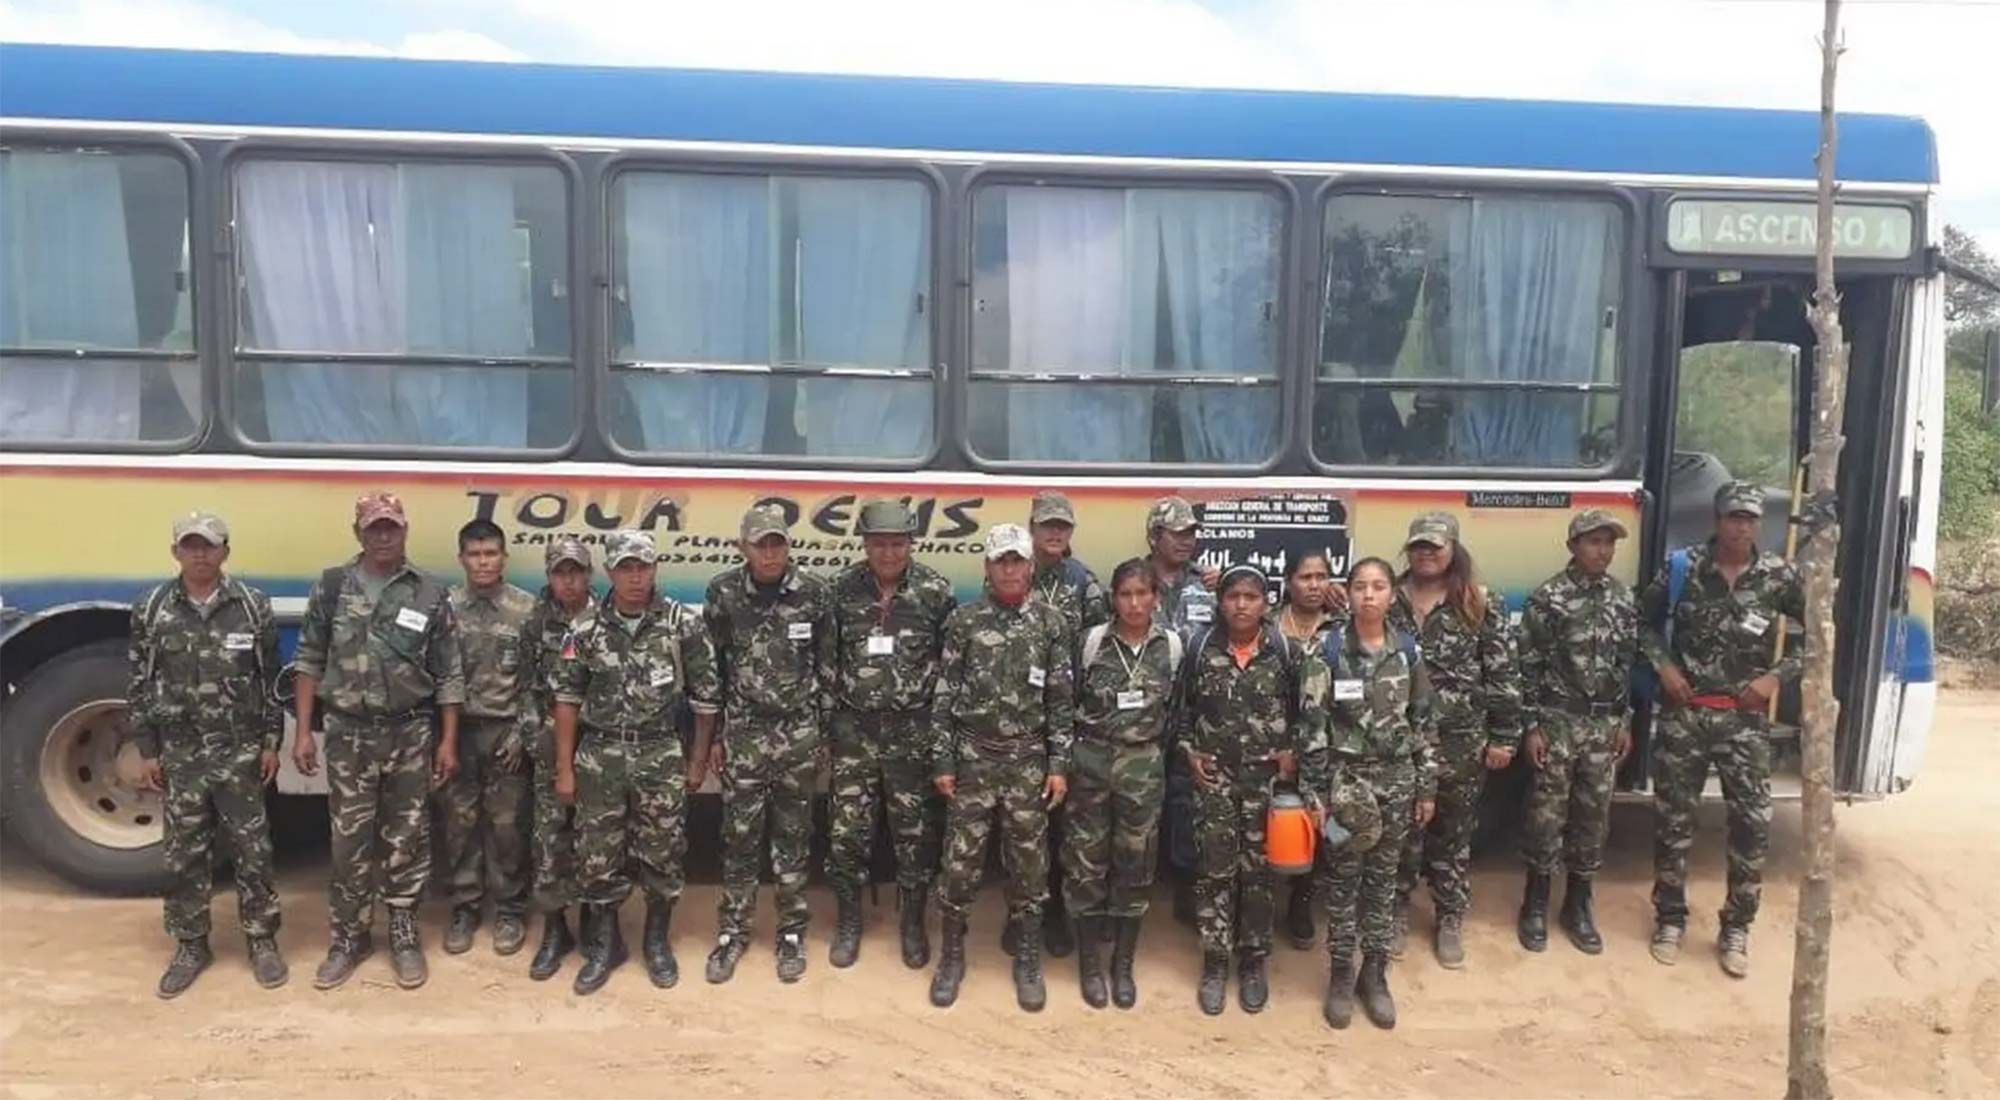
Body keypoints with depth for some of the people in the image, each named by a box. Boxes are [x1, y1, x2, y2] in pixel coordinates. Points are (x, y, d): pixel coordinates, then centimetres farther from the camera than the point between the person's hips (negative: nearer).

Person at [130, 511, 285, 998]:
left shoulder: (253, 607, -3)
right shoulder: (151, 610, 0)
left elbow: (270, 680, 1)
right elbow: (140, 684, 4)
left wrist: (271, 742, -1)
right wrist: (146, 750, 1)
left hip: (241, 752, -1)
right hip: (179, 755, 1)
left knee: (252, 850, 5)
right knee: (185, 854, 10)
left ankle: (262, 940, 18)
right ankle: (190, 945, 23)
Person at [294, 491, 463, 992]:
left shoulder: (430, 594, -2)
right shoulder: (331, 587, 1)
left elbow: (449, 675, 0)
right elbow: (309, 662, 4)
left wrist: (448, 741, -4)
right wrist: (303, 732, -1)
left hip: (411, 733, 0)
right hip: (349, 733, 1)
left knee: (406, 836, 8)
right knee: (349, 838, 8)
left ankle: (404, 933, 22)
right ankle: (349, 936, 22)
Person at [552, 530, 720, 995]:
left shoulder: (684, 625, -7)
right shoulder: (586, 629, -3)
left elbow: (705, 696, 0)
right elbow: (567, 698, 2)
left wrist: (698, 760, 3)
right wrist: (564, 768, 1)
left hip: (660, 756, -1)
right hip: (599, 758, 1)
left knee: (662, 856, 8)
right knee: (597, 858, 7)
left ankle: (657, 942, 28)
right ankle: (603, 944, 27)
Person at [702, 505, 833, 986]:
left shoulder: (815, 594, -6)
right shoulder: (722, 593, -5)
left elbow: (827, 667, 2)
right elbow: (710, 668, 2)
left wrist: (822, 732, 4)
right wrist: (713, 735, 3)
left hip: (798, 734, 0)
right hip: (743, 734, 0)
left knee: (793, 839, 9)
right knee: (739, 838, 7)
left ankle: (792, 933, 22)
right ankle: (732, 932, 22)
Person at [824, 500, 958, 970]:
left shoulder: (936, 591, -6)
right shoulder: (842, 589, -2)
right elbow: (826, 658, 5)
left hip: (914, 730, -1)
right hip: (854, 728, 1)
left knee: (916, 831, 8)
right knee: (847, 831, 5)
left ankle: (913, 922, 26)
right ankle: (848, 923, 23)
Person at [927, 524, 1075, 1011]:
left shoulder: (1051, 623, 0)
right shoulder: (963, 622, -1)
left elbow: (1061, 701, 1)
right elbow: (944, 697, 0)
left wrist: (1059, 765, -3)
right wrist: (942, 762, -3)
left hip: (1029, 763, 0)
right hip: (972, 760, 0)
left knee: (1029, 862, 8)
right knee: (961, 860, 5)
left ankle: (1028, 959, 22)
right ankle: (952, 954, 21)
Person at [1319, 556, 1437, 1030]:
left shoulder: (1408, 650, 1)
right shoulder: (1329, 649, -7)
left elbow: (1424, 723, 5)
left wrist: (1428, 787, 4)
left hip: (1397, 777, 2)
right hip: (1345, 775, -2)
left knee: (1383, 877, 11)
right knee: (1343, 877, 6)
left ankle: (1375, 973, 23)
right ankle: (1341, 974, 18)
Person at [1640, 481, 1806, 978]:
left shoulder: (1778, 576, -3)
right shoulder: (1683, 567, -4)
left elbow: (1817, 631, 7)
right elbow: (1646, 620, 9)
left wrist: (1778, 676, -4)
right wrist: (1663, 665, -6)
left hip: (1745, 719, 1)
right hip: (1685, 713, 0)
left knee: (1753, 824, -2)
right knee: (1673, 820, 6)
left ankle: (1736, 929, 14)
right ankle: (1670, 918, 22)